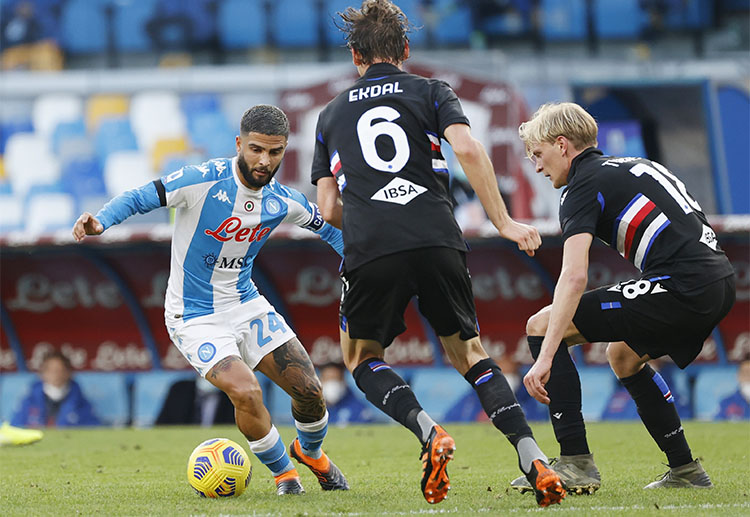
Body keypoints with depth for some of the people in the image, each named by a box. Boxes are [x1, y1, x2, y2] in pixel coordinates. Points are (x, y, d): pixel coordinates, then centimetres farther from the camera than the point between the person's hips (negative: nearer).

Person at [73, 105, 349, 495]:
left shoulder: (284, 202, -5)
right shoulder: (204, 181, -22)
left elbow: (326, 225, 14)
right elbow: (140, 198, -20)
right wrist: (100, 221, -36)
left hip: (246, 304, 5)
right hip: (194, 317, -5)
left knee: (310, 392, 0)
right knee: (246, 392, -26)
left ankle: (310, 453, 35)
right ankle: (283, 473, 2)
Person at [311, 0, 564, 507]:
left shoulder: (332, 113, 21)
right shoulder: (431, 92, 15)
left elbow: (329, 208, 17)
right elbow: (467, 148, -5)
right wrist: (503, 222, -2)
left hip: (369, 253, 0)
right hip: (439, 243, 0)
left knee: (361, 358, 20)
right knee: (469, 353, 17)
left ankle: (430, 433, -8)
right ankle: (534, 460, -2)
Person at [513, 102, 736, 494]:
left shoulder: (584, 185, -2)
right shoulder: (633, 166, 25)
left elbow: (574, 277, -16)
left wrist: (545, 357, -21)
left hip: (681, 285, -9)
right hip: (720, 283, 9)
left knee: (542, 325, -4)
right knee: (623, 355, 33)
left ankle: (576, 462, -9)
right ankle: (685, 470, 31)